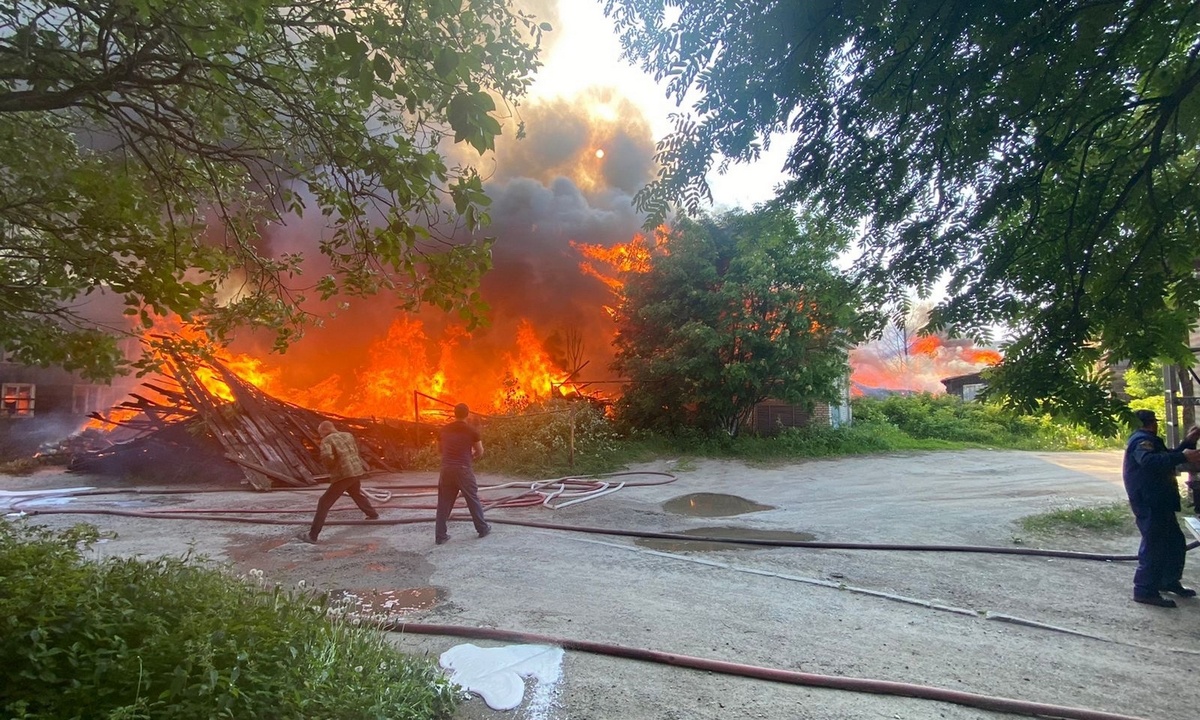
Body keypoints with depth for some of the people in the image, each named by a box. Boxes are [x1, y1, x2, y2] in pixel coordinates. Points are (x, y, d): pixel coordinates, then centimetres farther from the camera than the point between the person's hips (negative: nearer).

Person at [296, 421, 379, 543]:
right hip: (357, 471, 7)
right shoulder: (348, 435, 15)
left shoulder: (327, 440, -5)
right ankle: (373, 514, 49)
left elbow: (326, 456, -22)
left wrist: (330, 466, -3)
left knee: (324, 503, -2)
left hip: (344, 475, -7)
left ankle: (312, 535, -5)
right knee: (357, 494, 35)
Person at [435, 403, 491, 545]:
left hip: (446, 469, 3)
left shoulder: (444, 430, 8)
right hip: (463, 469, -3)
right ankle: (482, 528, 24)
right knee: (473, 500, 11)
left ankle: (440, 535, 11)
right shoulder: (472, 431, -3)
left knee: (443, 503, 9)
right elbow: (480, 453, 5)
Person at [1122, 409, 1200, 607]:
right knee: (1154, 546, -9)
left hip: (1160, 503, 11)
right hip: (1150, 504, -11)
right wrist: (1182, 456, -41)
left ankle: (1170, 581, 34)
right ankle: (1144, 590, -4)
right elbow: (1149, 461, -36)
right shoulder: (1142, 440, -16)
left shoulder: (1148, 440, 19)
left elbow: (1167, 458, 30)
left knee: (1176, 543, 20)